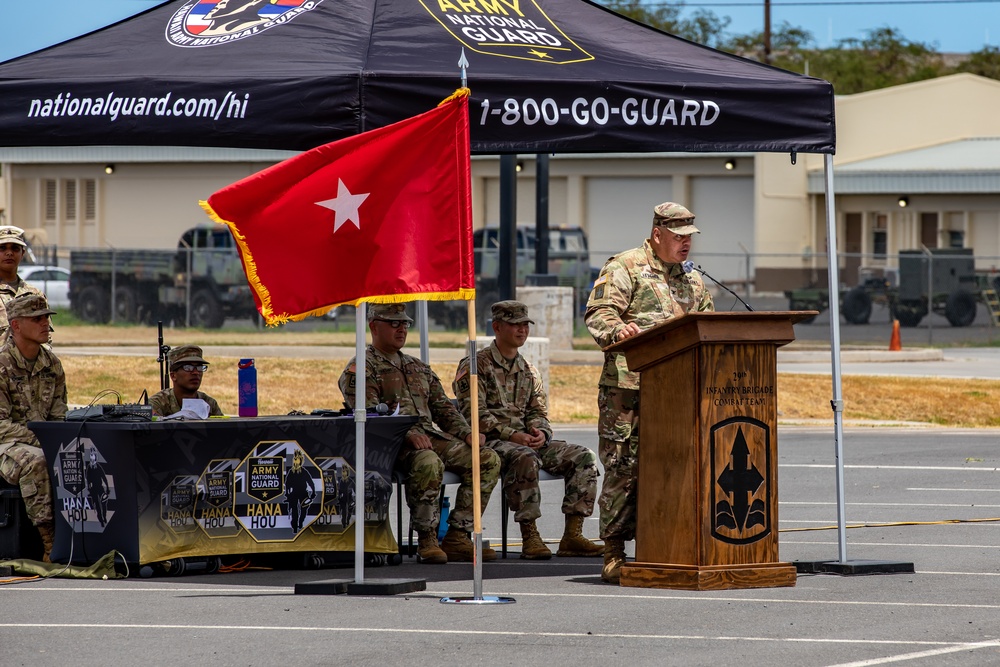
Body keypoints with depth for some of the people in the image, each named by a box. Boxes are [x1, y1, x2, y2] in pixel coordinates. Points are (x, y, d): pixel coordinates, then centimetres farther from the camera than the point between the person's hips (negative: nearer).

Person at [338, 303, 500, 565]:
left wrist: (466, 433, 4)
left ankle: (456, 537, -14)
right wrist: (408, 433, -27)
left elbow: (443, 408, 24)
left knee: (488, 459, -12)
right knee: (428, 463, -39)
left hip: (430, 437, 7)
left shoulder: (419, 368, 27)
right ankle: (426, 540, -25)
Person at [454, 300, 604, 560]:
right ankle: (529, 537, -36)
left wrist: (541, 433, -7)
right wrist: (512, 435, -21)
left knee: (583, 457, -12)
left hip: (528, 440, 7)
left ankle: (573, 536, -16)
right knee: (525, 459, -39)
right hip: (491, 442, -7)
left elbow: (538, 412, 18)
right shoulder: (475, 366, -1)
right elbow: (474, 415, -11)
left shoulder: (528, 371, 21)